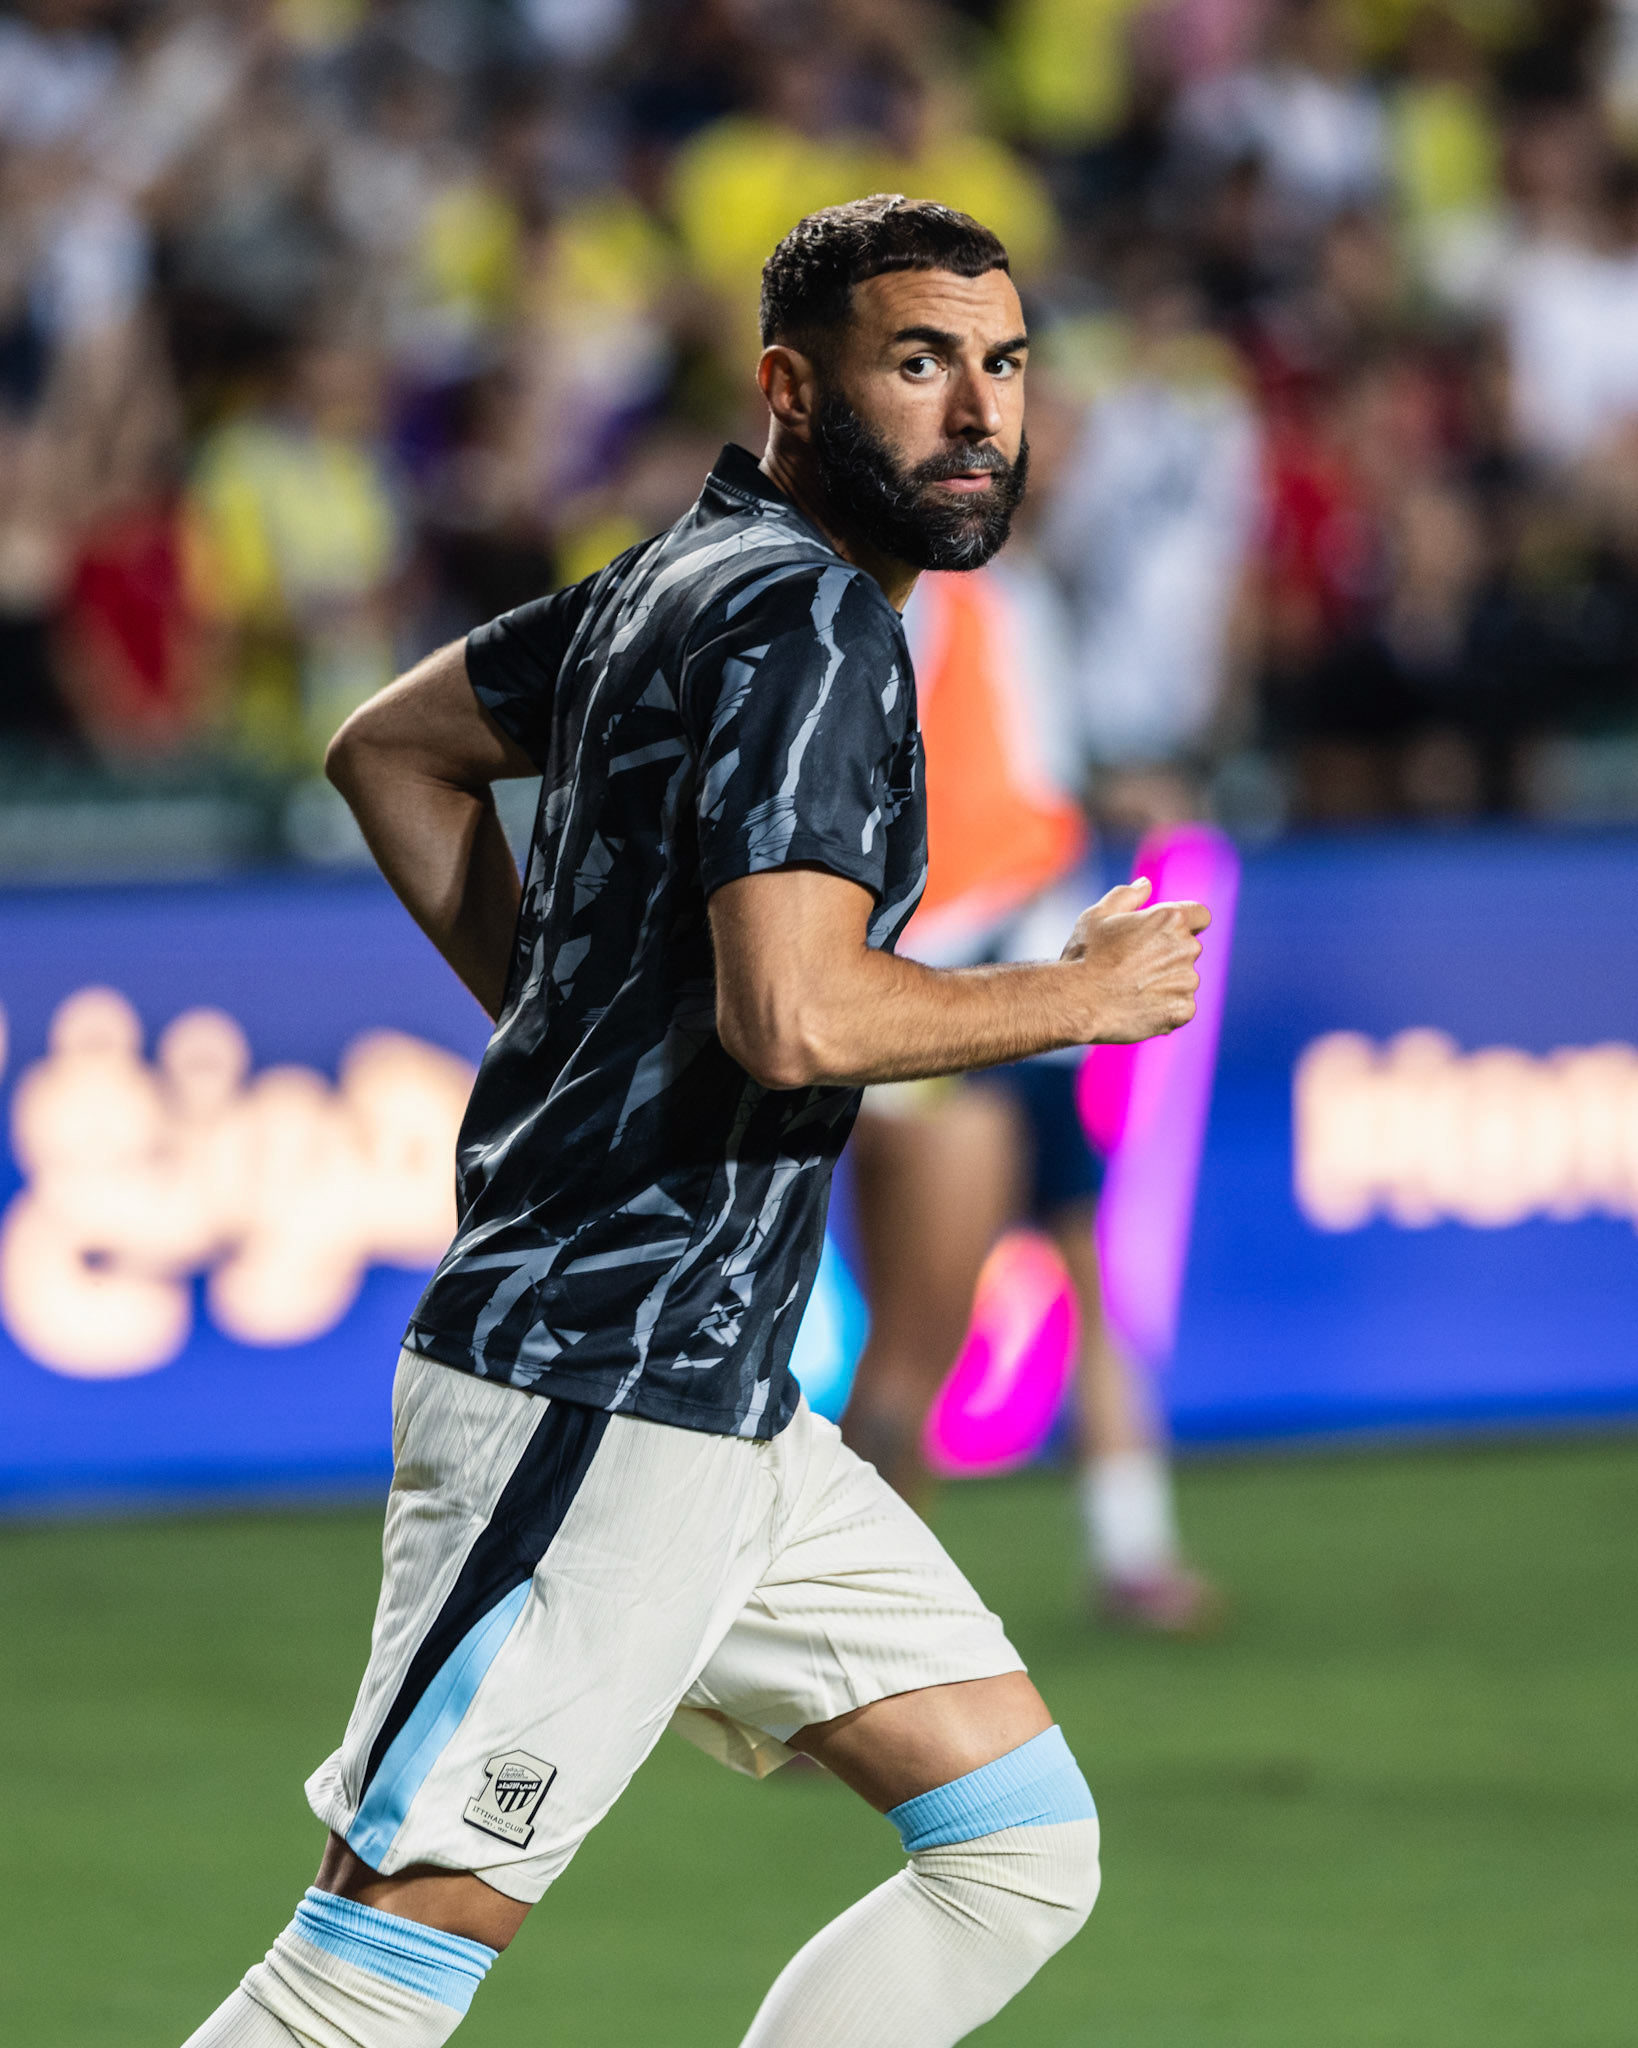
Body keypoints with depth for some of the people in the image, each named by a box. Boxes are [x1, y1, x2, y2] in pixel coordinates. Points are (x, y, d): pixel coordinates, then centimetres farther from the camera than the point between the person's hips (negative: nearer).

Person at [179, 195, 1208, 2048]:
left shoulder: (687, 579, 16)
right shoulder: (808, 616, -14)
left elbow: (392, 747, 28)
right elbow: (795, 1018, -25)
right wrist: (1082, 995, -10)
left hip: (718, 1408, 11)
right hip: (596, 1394, -11)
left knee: (1026, 1852, 10)